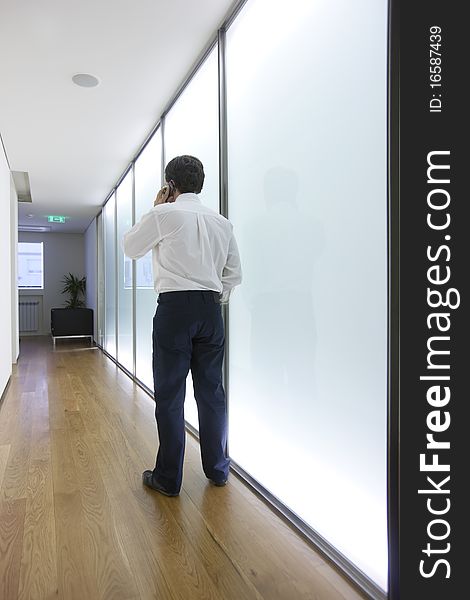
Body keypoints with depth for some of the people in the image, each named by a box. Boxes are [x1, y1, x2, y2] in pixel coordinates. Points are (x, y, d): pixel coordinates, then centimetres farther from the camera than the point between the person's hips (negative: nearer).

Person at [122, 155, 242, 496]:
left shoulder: (164, 214, -4)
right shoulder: (222, 222, 11)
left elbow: (131, 248, 11)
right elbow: (234, 273, 11)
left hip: (175, 307, -5)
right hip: (211, 309, 5)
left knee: (170, 395, 4)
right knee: (212, 391, 13)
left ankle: (168, 478, 15)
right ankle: (218, 469, 26)